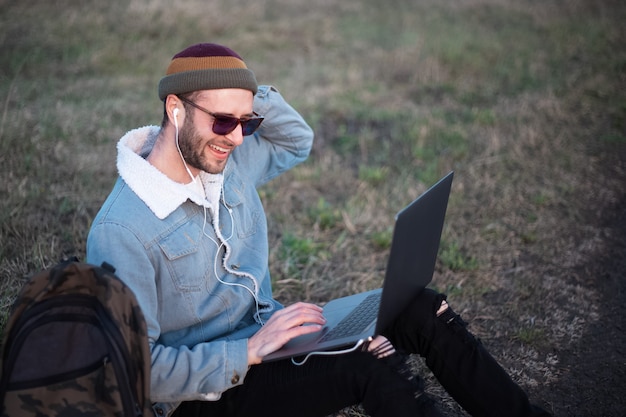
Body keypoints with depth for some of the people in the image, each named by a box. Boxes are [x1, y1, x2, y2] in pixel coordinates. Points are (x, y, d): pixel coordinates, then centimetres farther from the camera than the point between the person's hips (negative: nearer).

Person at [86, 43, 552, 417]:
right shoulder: (121, 232, -24)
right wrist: (248, 353, -28)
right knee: (368, 358, -29)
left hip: (260, 337, 8)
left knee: (423, 310, -6)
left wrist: (253, 96, -2)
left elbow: (297, 140, 18)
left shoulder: (230, 161, -1)